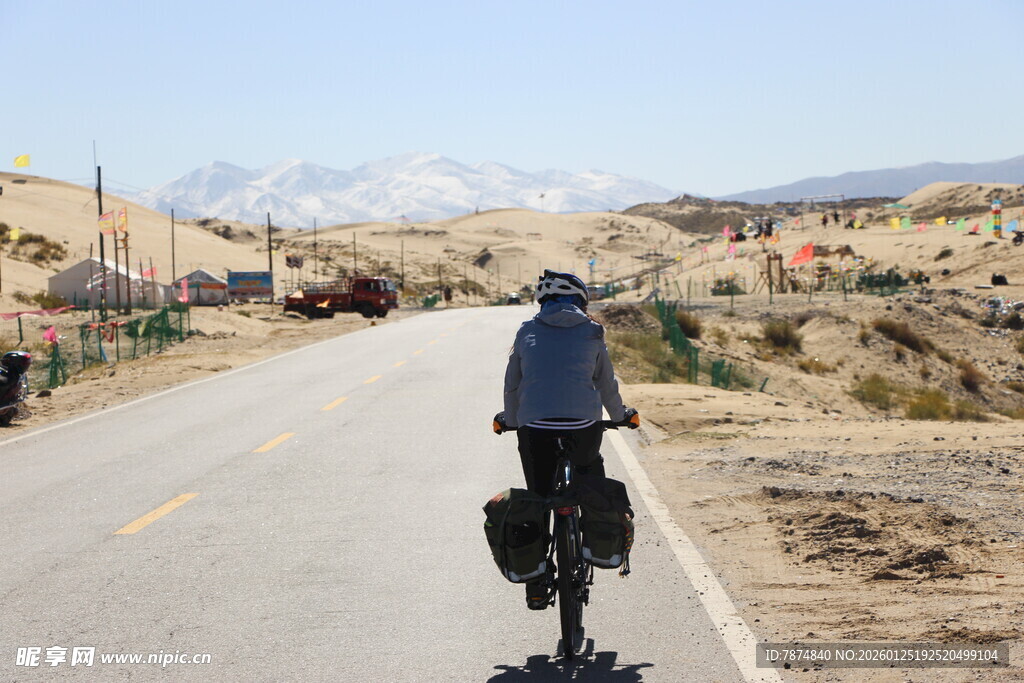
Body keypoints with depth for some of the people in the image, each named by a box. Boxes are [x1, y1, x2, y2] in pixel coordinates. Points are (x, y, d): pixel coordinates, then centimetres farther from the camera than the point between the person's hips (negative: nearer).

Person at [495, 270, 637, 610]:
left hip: (534, 428, 1)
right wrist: (621, 415, 35)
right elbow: (607, 384, 17)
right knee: (590, 467, 32)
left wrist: (509, 419, 35)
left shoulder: (527, 332, 12)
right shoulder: (591, 332, 10)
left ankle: (536, 587, 8)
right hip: (582, 425, 0)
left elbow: (511, 386, 17)